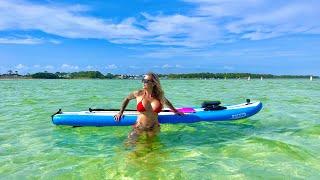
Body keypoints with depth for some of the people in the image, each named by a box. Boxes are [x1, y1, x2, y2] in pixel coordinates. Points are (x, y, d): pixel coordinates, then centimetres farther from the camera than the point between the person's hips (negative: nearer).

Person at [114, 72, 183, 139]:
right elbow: (127, 98, 11)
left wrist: (175, 111, 27)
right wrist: (120, 112, 10)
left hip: (153, 129, 1)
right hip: (139, 127, -1)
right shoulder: (138, 94, -9)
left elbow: (166, 101, 19)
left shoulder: (159, 95, -5)